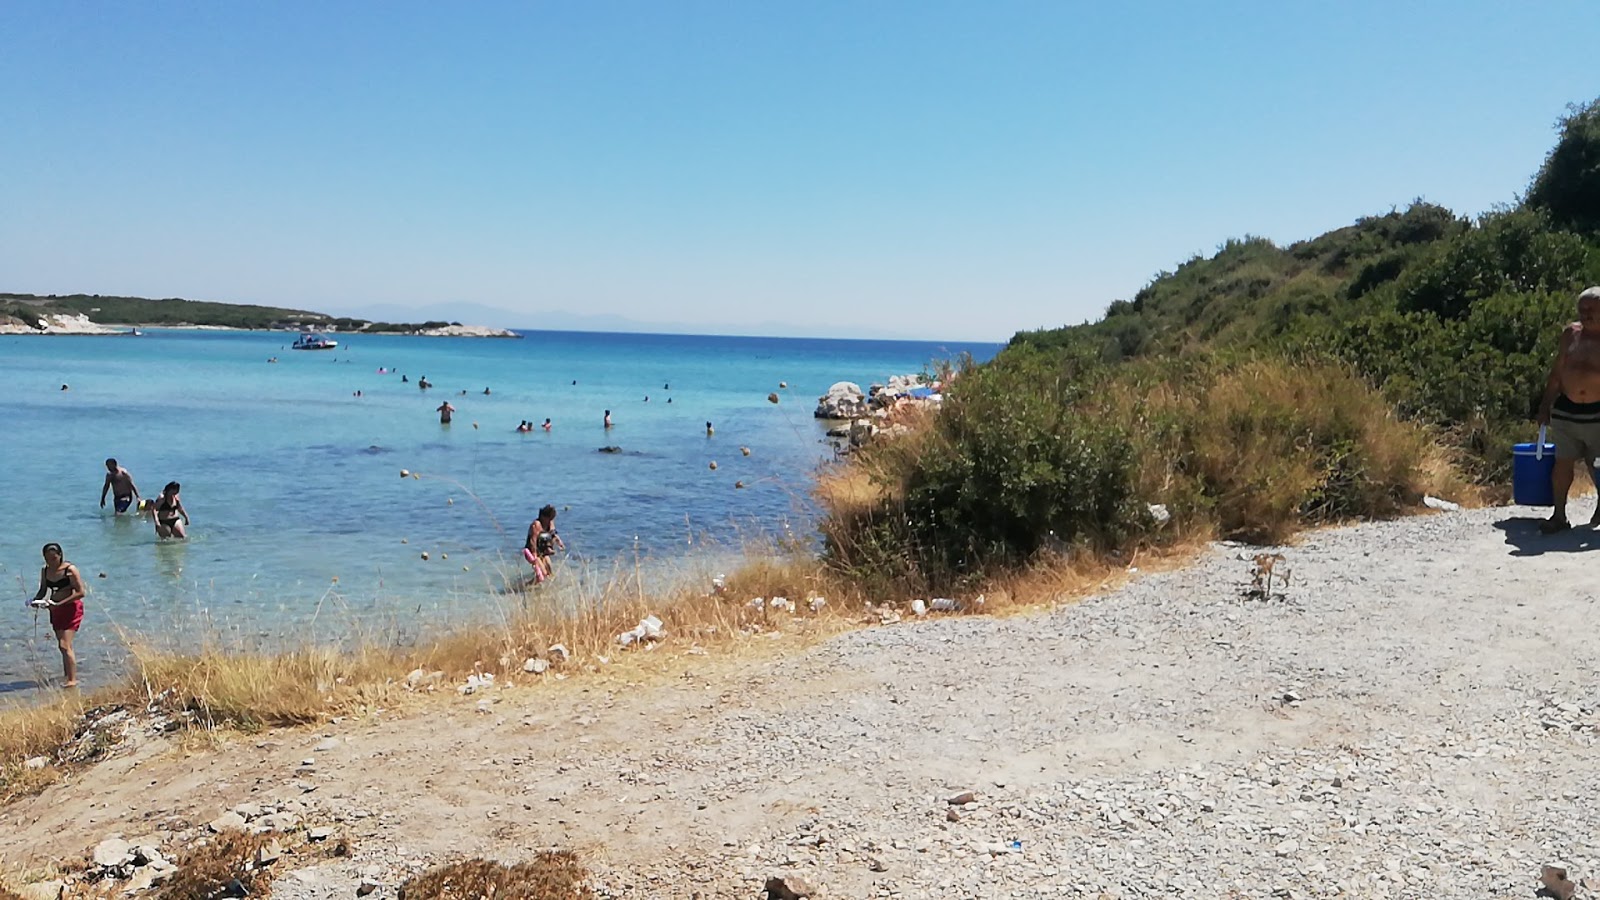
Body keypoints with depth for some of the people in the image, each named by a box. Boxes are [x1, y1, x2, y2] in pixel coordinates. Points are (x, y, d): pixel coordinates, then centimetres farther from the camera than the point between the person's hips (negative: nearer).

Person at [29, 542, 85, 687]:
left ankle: (72, 680, -11)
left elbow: (80, 592, -17)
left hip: (71, 608, -7)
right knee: (63, 646, 15)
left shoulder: (70, 569, -15)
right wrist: (35, 600, -7)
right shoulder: (44, 570, 5)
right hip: (56, 610, 7)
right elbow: (43, 591, 15)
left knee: (65, 645, -14)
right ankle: (66, 675, 26)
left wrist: (59, 603, -24)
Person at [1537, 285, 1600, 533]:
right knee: (1563, 462, 0)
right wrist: (1545, 405, 10)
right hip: (1566, 410, 2)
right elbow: (1556, 372, 11)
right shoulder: (1571, 334, 5)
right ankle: (1559, 515, 8)